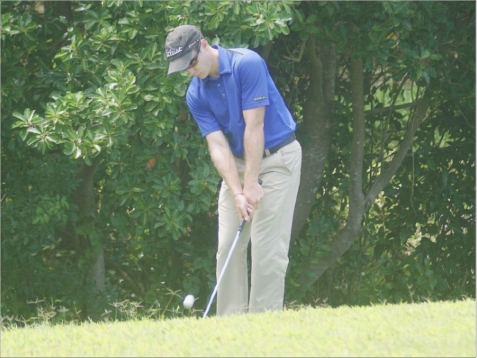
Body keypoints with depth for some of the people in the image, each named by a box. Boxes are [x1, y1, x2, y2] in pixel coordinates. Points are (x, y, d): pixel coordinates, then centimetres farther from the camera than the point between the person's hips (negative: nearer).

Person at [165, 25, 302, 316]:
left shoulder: (247, 64, -21)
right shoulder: (196, 95, -3)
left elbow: (254, 127, -21)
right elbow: (218, 145, -8)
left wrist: (251, 185, -21)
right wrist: (237, 193, -20)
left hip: (277, 157, -6)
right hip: (237, 162, 6)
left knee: (268, 247, -10)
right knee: (228, 247, 2)